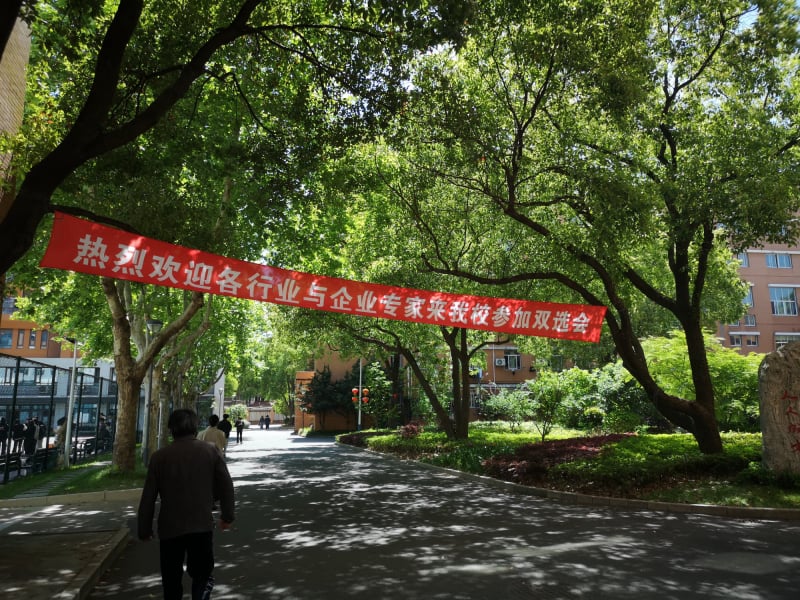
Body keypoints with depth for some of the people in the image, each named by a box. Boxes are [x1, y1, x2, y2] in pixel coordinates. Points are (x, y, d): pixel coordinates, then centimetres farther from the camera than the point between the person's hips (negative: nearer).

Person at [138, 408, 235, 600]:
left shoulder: (159, 456, -3)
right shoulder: (209, 451, -4)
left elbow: (148, 497, -1)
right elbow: (226, 485, -2)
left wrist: (144, 529, 11)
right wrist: (227, 515, 12)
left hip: (170, 527, 1)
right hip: (202, 525, 0)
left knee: (171, 581, 18)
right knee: (202, 575, 14)